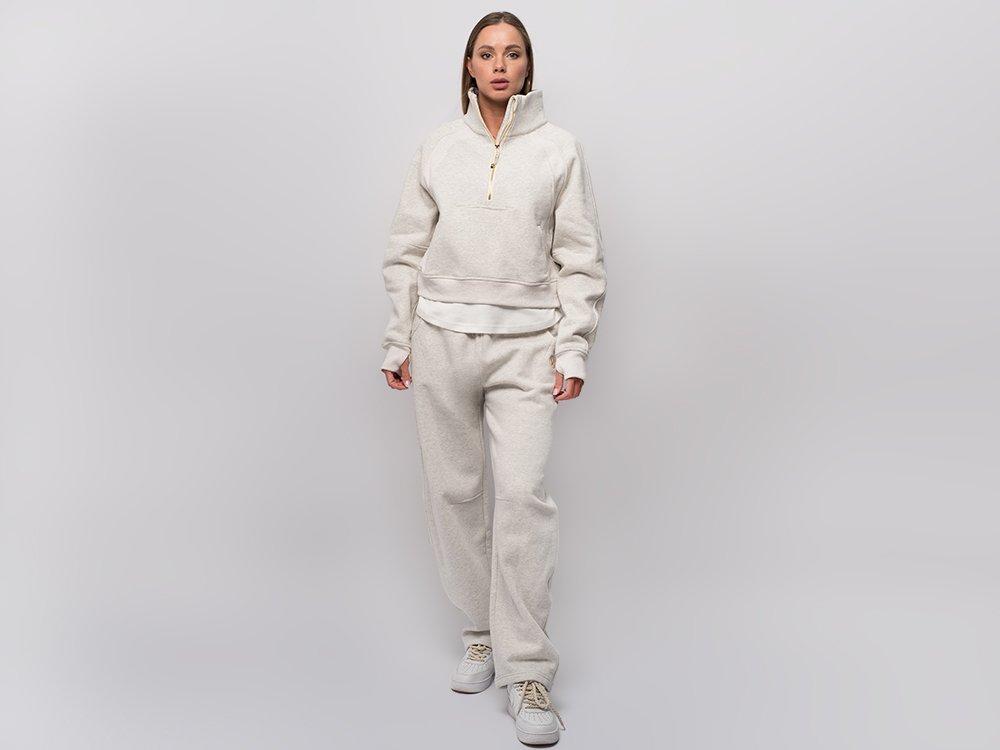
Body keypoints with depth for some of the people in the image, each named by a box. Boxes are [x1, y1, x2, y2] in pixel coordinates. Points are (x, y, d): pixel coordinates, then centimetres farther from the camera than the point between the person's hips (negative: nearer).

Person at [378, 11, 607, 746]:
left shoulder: (560, 148, 4)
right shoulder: (438, 148, 8)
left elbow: (581, 259, 3)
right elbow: (407, 252, 11)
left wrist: (574, 348, -4)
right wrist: (399, 342, 7)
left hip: (526, 343, -2)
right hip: (442, 338, 2)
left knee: (523, 493, -11)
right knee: (454, 491, 6)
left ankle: (528, 672, -3)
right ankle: (482, 632, 25)